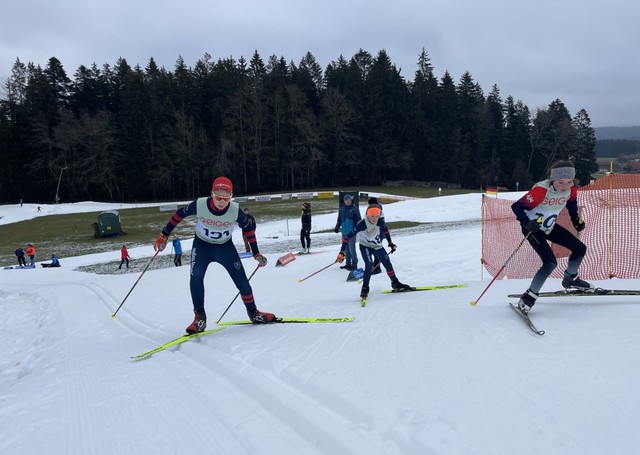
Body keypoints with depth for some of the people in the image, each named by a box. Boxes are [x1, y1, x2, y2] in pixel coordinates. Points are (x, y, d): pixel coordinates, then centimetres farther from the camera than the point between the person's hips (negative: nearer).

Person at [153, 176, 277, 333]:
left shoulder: (235, 210, -24)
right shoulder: (199, 205, -26)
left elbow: (248, 229, -6)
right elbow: (179, 215, -8)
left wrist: (256, 253, -2)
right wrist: (164, 235, -2)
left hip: (225, 247, 1)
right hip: (202, 245, 0)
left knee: (241, 280, -5)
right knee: (196, 276, -23)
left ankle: (253, 313, 18)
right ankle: (200, 317, -7)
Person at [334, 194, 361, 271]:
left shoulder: (354, 208, -5)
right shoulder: (341, 209, 9)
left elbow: (359, 220, -6)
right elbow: (339, 220, 18)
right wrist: (337, 227, 6)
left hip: (352, 232, -6)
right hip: (344, 231, 6)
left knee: (351, 248, -9)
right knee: (346, 248, 12)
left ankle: (354, 264, 0)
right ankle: (348, 263, 22)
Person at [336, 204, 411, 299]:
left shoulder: (380, 222, -17)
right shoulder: (362, 224, -29)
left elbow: (385, 229, 7)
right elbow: (348, 236, -26)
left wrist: (390, 243, 15)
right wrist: (342, 252, -27)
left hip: (377, 246, 4)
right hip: (365, 247, -4)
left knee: (387, 263, 4)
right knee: (369, 265, -23)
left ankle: (395, 283, 25)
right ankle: (365, 288, -10)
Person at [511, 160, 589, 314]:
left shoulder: (571, 190, -11)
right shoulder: (541, 190, -32)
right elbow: (516, 206, -28)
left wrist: (576, 219, 5)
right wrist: (526, 222, -42)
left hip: (550, 227, 7)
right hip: (533, 228, -7)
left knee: (580, 249, 9)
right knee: (550, 262, -22)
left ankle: (570, 279, 36)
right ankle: (528, 298, -11)